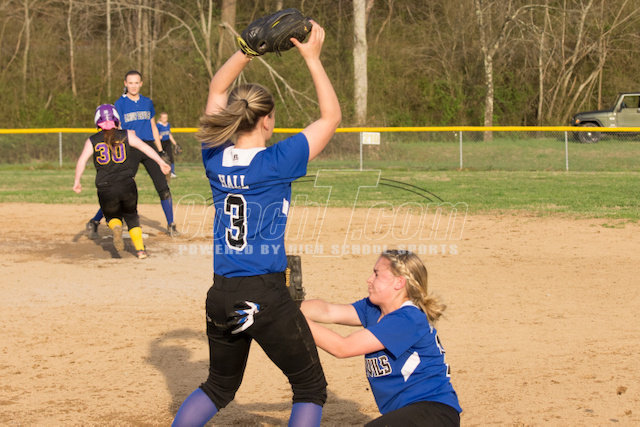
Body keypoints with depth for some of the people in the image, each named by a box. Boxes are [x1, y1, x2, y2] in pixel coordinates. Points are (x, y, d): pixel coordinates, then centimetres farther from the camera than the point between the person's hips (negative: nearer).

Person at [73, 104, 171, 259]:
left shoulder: (92, 141, 8)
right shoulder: (126, 136, 8)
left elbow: (82, 160, -2)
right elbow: (144, 147, 0)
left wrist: (77, 181, 0)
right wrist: (160, 162, -2)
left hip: (105, 188, 0)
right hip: (127, 185, 0)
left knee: (112, 216, 23)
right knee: (131, 216, 20)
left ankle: (116, 227, -13)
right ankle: (140, 249, 6)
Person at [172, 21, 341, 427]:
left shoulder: (215, 157, 1)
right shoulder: (277, 162, -14)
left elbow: (218, 88, 16)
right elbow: (331, 116, -4)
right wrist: (312, 58, -2)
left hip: (221, 297, 6)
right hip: (267, 297, -6)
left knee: (220, 385, 25)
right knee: (311, 387, 11)